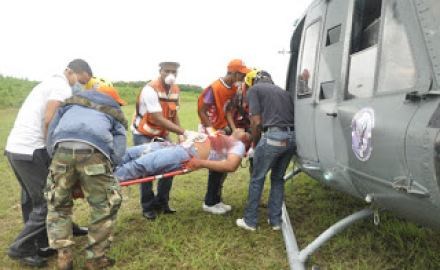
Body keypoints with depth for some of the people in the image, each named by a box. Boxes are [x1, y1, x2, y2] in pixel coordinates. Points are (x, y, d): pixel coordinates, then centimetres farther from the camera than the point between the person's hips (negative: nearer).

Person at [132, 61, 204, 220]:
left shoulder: (175, 90, -2)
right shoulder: (150, 89, -26)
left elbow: (174, 114, 5)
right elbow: (159, 120, -31)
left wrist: (180, 136, -8)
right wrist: (185, 132, -35)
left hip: (162, 134, 6)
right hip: (143, 135, -6)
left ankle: (161, 203, 17)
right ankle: (147, 208, 9)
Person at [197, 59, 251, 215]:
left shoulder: (233, 88, 5)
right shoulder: (215, 88, -19)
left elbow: (227, 110, 6)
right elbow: (201, 111, -15)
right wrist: (212, 131, -21)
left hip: (223, 129, 8)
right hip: (211, 130, -8)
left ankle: (216, 200, 21)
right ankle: (209, 203, 10)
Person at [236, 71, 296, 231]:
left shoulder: (254, 89, 9)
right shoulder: (283, 91, 26)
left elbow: (256, 122, -2)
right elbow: (293, 116, 19)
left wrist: (255, 145, 12)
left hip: (274, 136, -6)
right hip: (292, 137, 6)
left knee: (257, 179, 10)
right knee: (278, 179, 21)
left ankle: (250, 221, 20)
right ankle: (275, 221, 27)